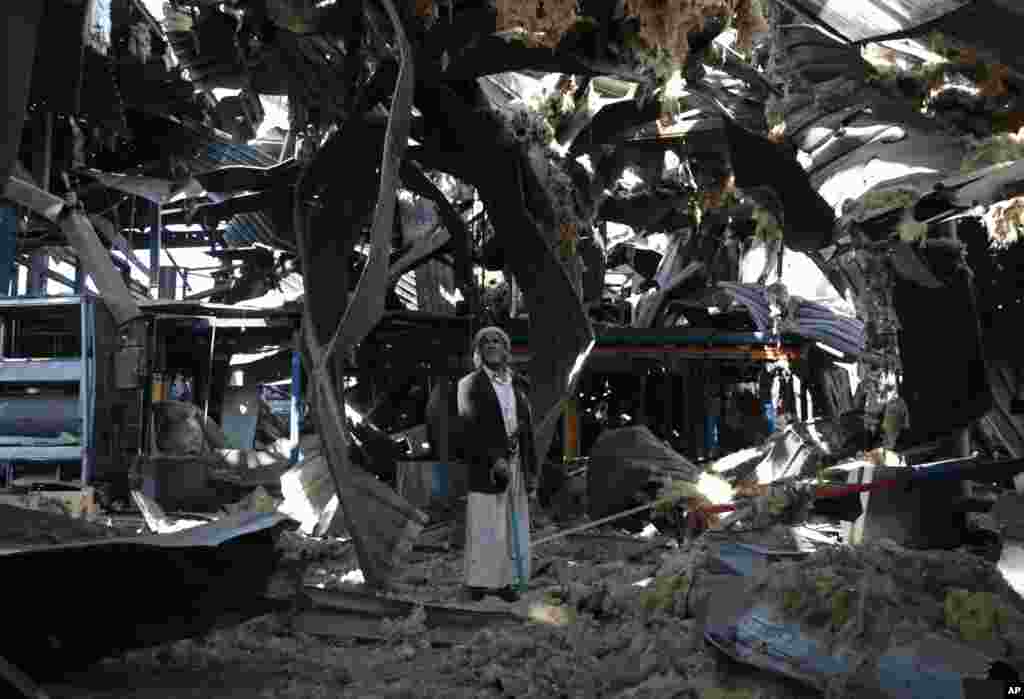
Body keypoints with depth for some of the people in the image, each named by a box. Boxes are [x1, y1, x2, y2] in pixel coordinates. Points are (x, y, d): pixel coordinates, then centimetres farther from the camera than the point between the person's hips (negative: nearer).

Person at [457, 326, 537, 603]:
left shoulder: (517, 386, 12)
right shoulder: (469, 385, -3)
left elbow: (527, 431, 14)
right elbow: (469, 429, -11)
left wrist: (531, 470, 10)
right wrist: (494, 460, -19)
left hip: (515, 464, 5)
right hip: (484, 466, -5)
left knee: (513, 526, 6)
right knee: (484, 526, -3)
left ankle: (506, 580, 15)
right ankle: (478, 582, 8)